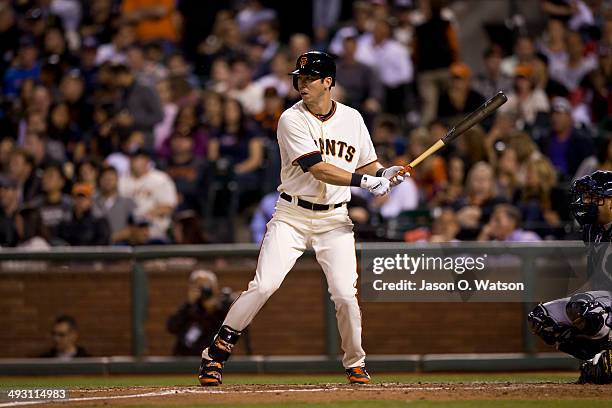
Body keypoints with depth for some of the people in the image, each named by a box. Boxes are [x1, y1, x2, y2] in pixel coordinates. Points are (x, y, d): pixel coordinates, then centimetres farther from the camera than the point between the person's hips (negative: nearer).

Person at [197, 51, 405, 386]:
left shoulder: (352, 119, 6)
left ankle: (355, 362, 15)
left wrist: (385, 173, -7)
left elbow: (367, 164, 16)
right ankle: (215, 355, -5)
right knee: (263, 286, -15)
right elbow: (318, 169, -18)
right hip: (292, 217, -3)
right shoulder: (292, 120, -9)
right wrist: (364, 181, -23)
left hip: (335, 220, 3)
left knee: (345, 295, -8)